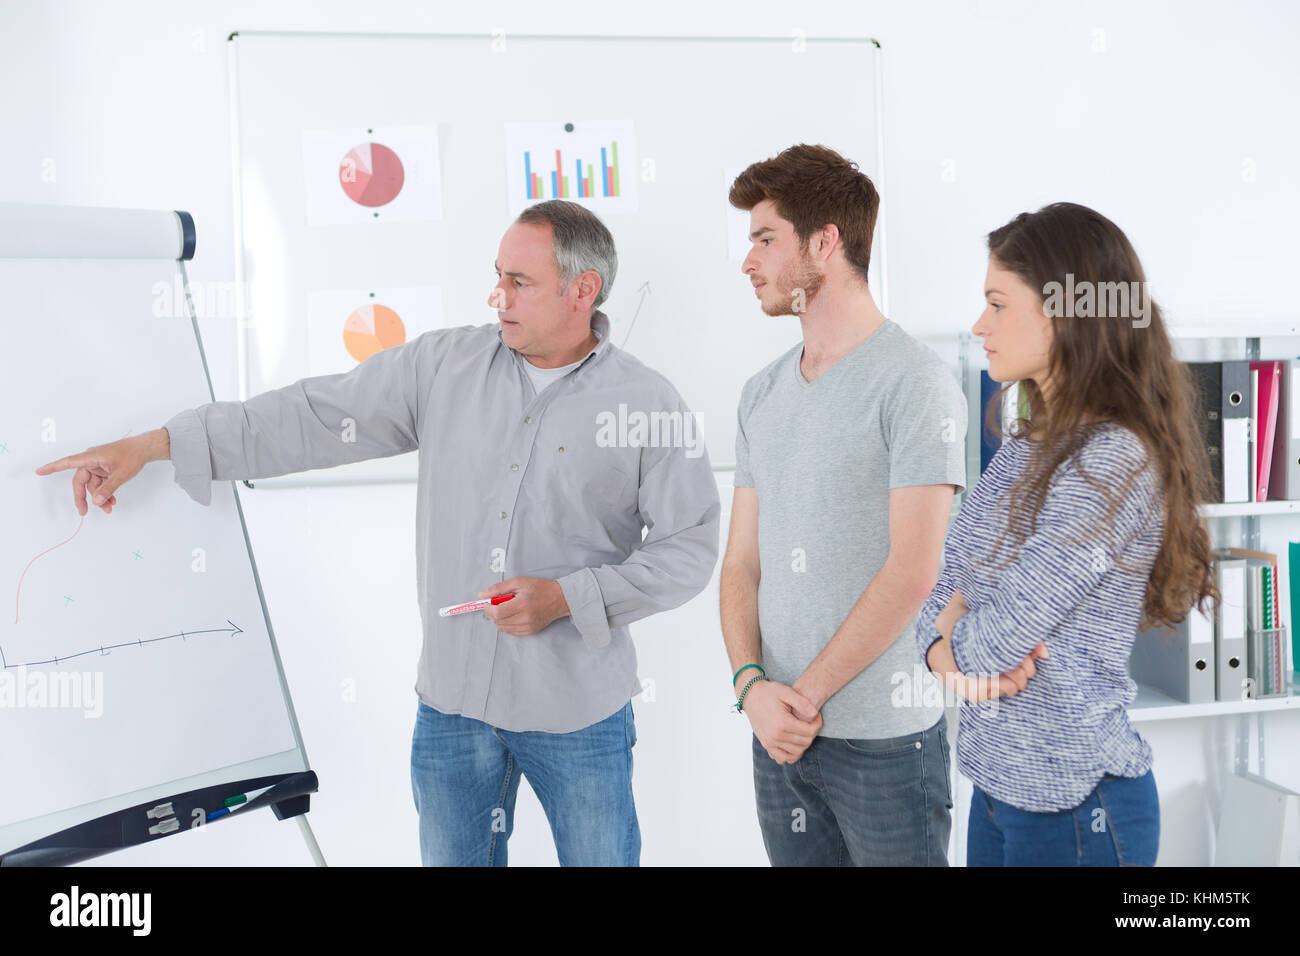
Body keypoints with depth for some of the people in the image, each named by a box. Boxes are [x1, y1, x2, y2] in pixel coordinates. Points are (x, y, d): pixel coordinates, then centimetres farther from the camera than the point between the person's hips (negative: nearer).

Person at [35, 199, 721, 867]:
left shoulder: (648, 404, -6)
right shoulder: (445, 367, 2)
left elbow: (692, 545, -5)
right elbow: (314, 418, 2)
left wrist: (566, 598, -16)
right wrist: (152, 445, -1)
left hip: (580, 715, -2)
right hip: (453, 700, 3)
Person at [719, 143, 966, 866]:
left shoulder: (914, 383, -10)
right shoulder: (763, 394, 11)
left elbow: (911, 575, -15)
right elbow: (743, 561, 9)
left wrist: (806, 693, -13)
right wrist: (753, 684, -7)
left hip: (886, 737, -6)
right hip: (780, 732, 6)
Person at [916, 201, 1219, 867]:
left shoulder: (1115, 460, -21)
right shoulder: (1024, 449, 7)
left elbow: (999, 636, -24)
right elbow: (937, 586, 5)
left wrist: (959, 632, -4)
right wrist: (953, 657, -15)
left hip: (1073, 806, -8)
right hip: (996, 782, 8)